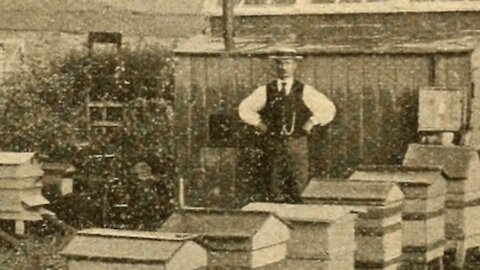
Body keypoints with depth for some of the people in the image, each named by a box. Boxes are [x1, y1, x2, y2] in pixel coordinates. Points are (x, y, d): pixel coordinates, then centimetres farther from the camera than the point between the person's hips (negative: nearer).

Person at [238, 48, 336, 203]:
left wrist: (312, 121, -2)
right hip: (272, 144, 1)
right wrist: (257, 123, 4)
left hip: (296, 144, -1)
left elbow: (328, 109, 7)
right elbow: (244, 109, 14)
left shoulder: (304, 92, 5)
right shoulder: (266, 91, 8)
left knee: (298, 189, -5)